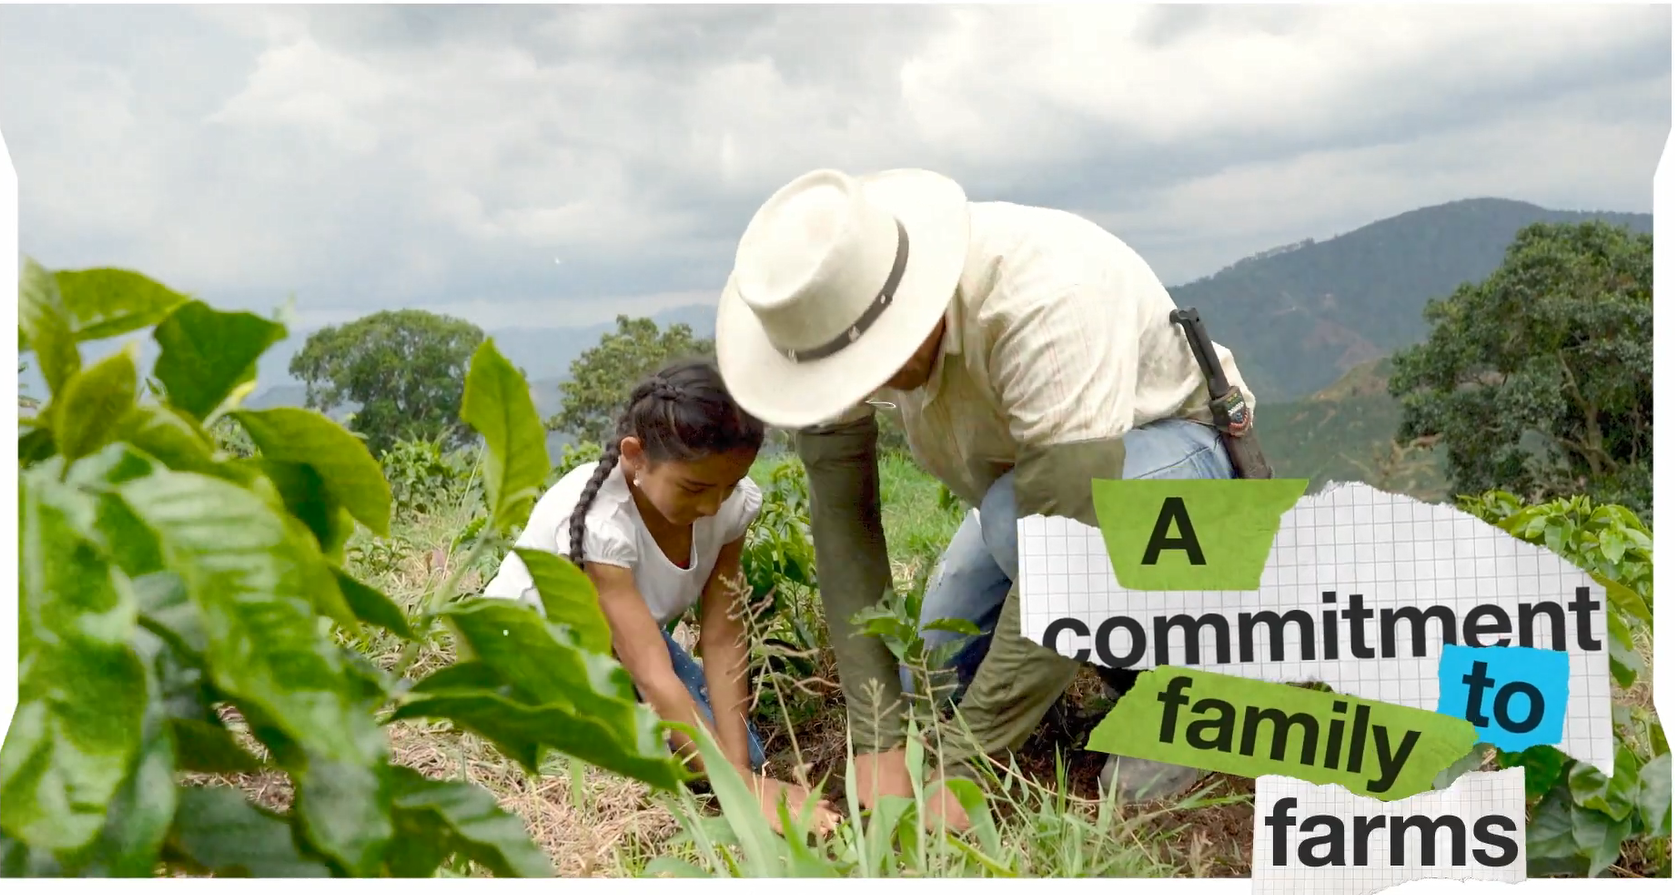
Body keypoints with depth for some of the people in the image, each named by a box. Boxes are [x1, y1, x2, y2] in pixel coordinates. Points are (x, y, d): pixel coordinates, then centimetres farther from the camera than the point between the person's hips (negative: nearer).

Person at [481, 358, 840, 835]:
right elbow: (653, 676, -43)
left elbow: (723, 640, -20)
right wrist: (746, 787, -46)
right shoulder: (595, 519, -40)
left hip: (628, 638, 5)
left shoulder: (731, 504, -23)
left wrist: (742, 766, -29)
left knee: (744, 755, -9)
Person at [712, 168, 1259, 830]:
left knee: (1019, 521, -37)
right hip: (1018, 464, 6)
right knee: (931, 692, 1)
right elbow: (842, 520, -20)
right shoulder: (835, 320, -23)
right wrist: (878, 740, -26)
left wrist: (962, 766, -40)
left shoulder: (1046, 299, -41)